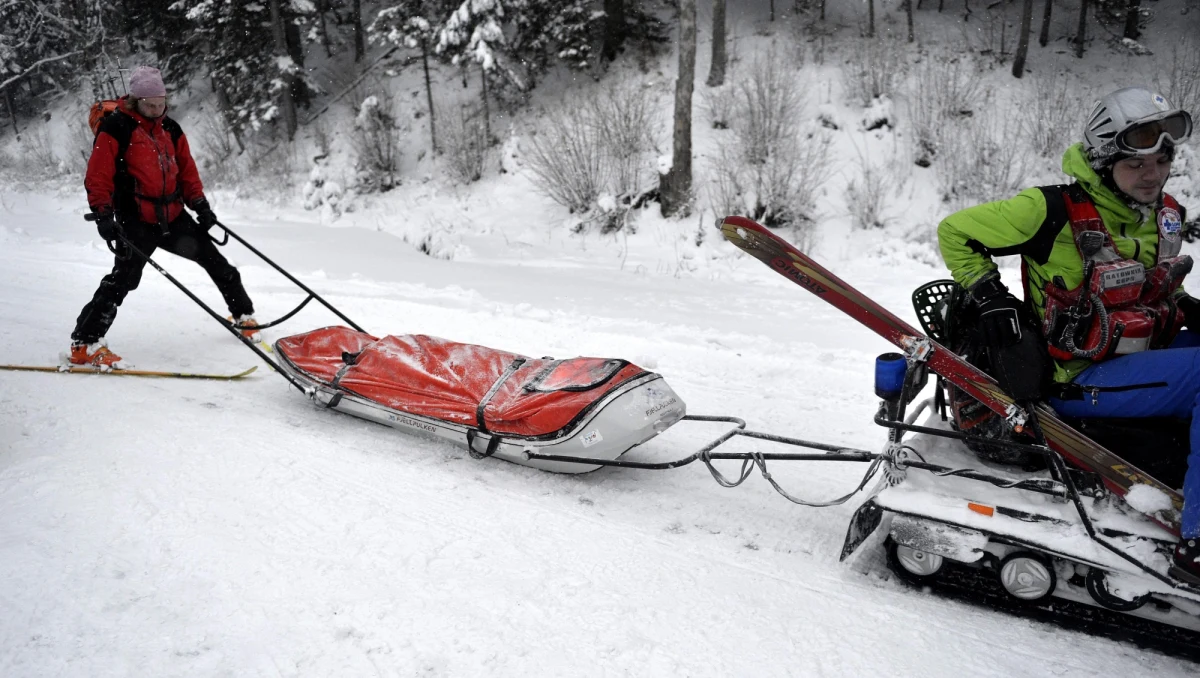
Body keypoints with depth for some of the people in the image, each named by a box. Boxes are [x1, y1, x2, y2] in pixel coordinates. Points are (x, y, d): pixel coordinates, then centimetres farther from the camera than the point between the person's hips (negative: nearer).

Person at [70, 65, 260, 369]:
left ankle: (243, 315, 29)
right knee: (123, 278, -16)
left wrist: (200, 205, 5)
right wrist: (103, 214, -20)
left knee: (215, 261, 11)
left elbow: (187, 170, 16)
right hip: (136, 221, -6)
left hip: (173, 216, 7)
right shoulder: (115, 128, -7)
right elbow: (98, 176, -10)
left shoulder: (170, 129, 13)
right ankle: (84, 344, -10)